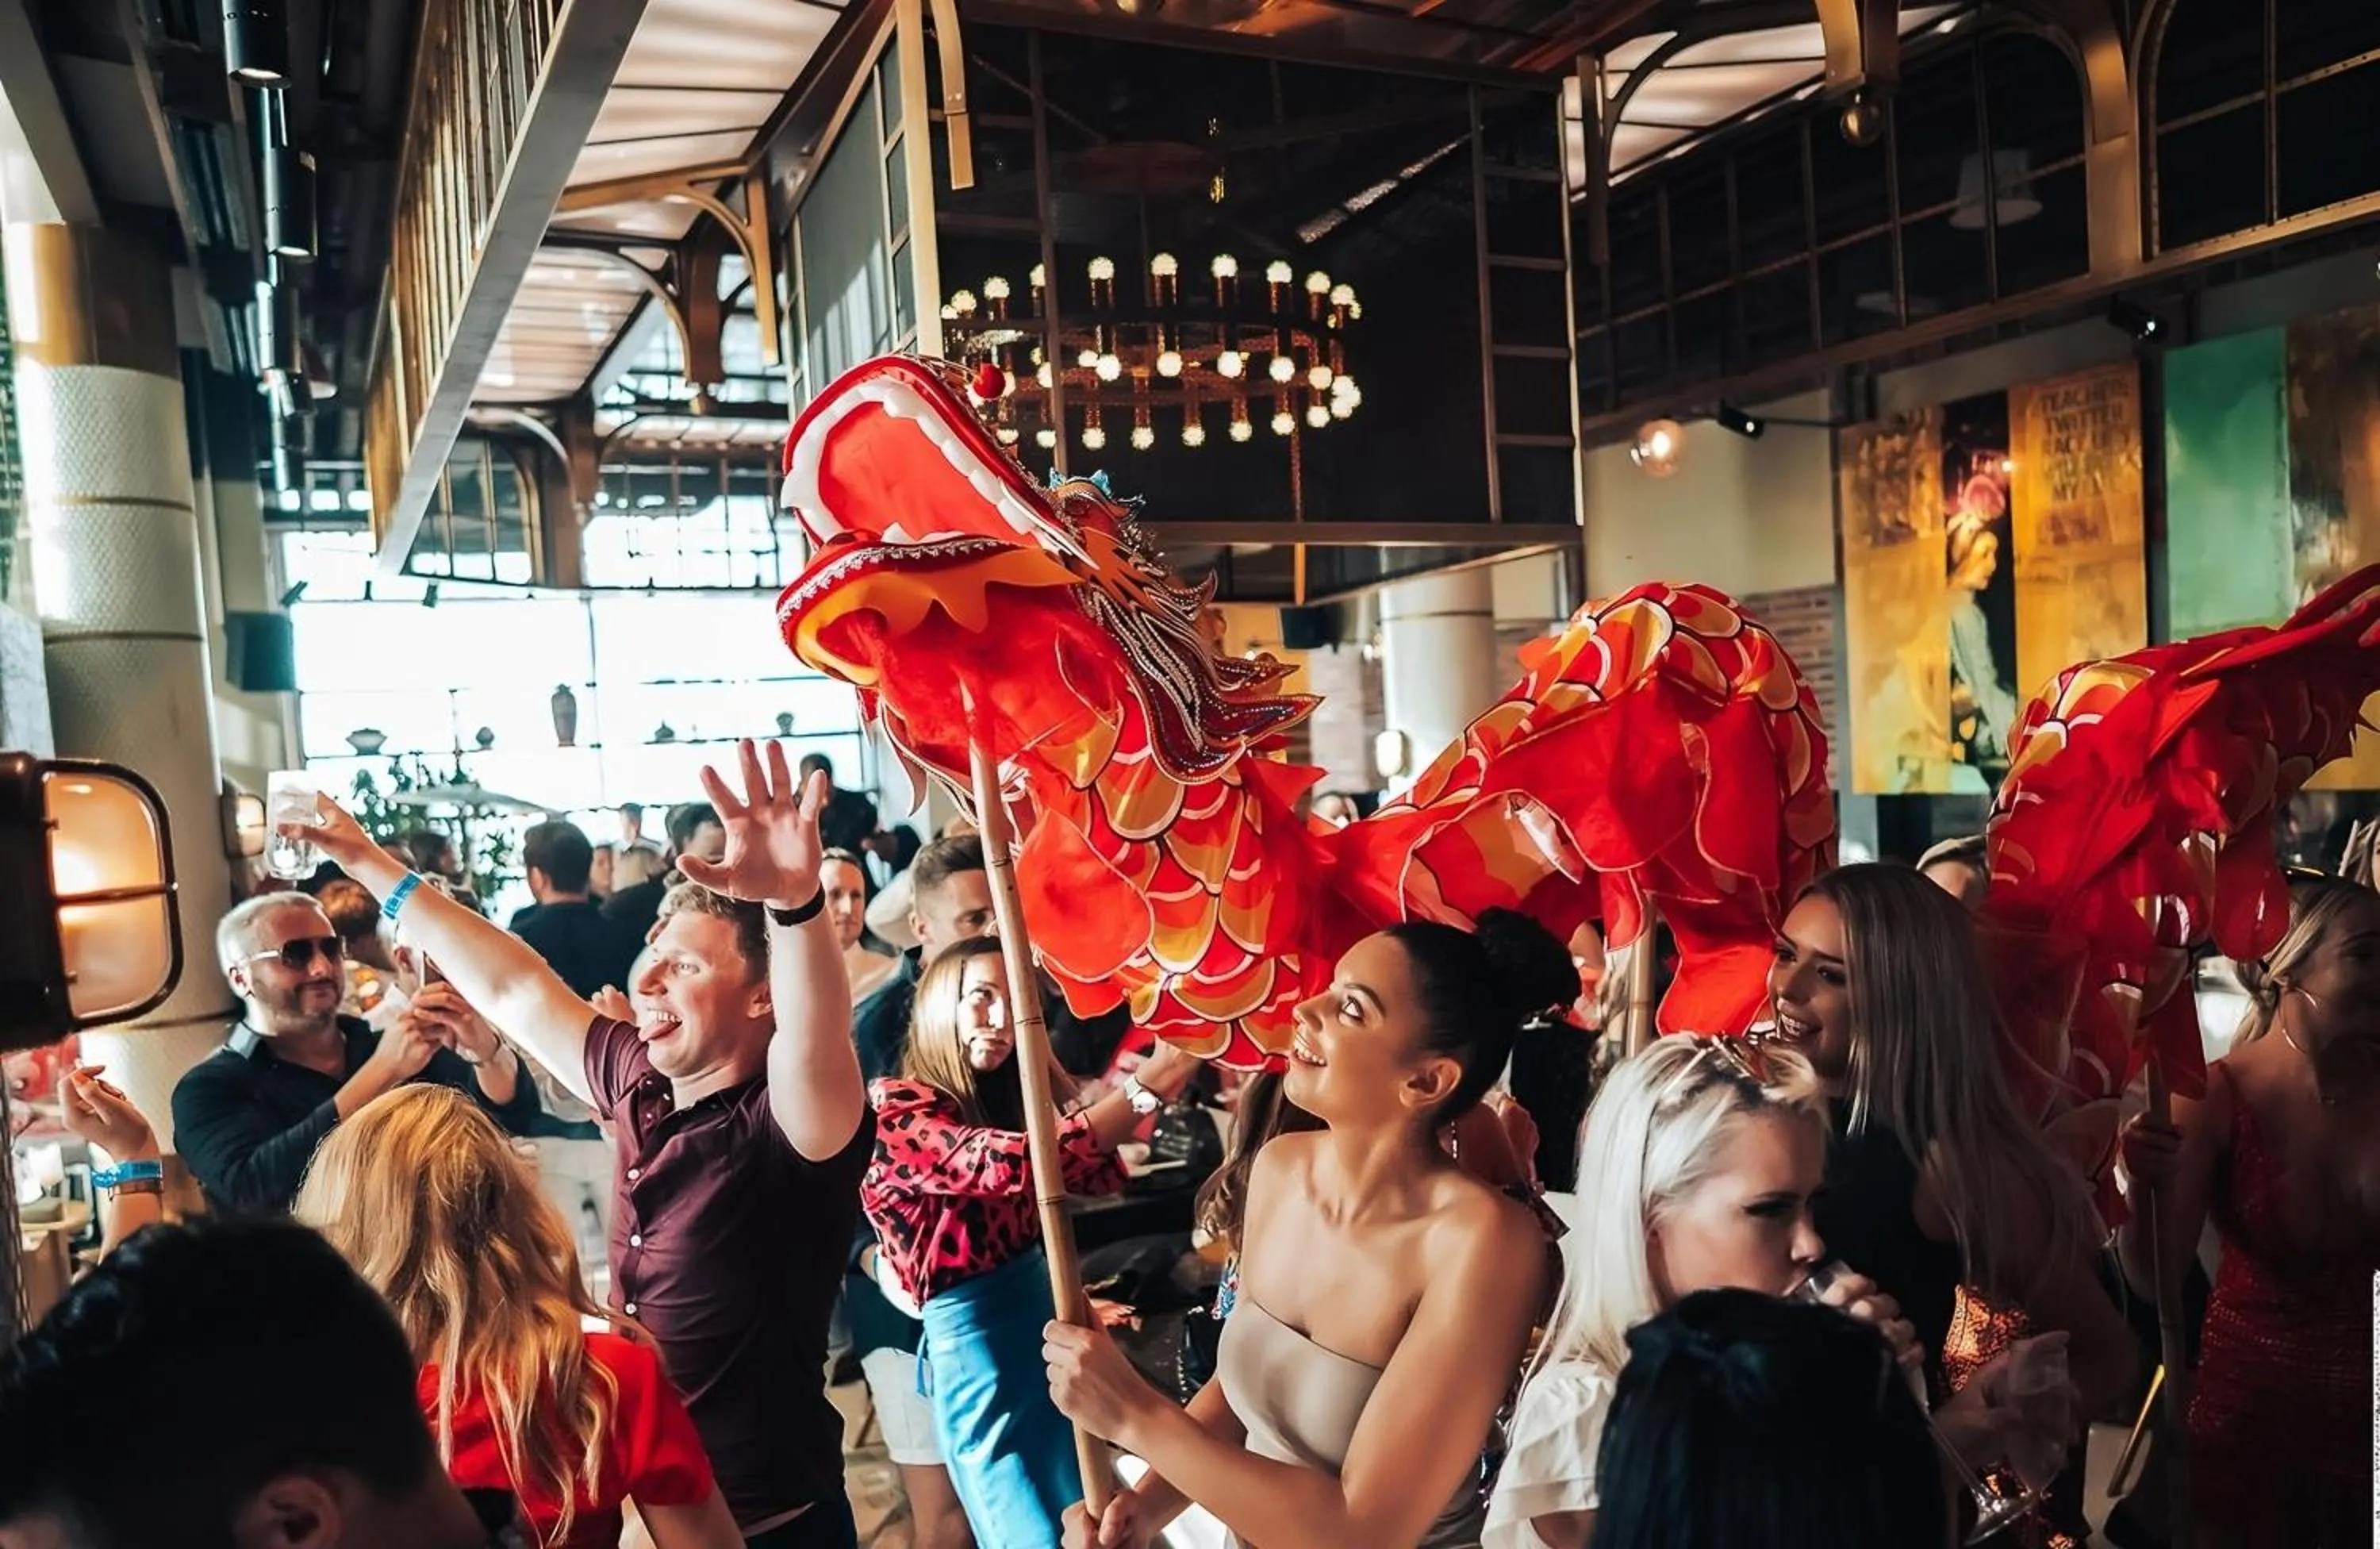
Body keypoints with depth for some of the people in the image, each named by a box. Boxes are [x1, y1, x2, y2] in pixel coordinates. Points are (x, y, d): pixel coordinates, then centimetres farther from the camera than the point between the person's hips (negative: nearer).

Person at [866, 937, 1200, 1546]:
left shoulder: (1002, 1097, 10)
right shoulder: (897, 1111, -15)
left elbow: (1099, 1174, 7)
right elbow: (1011, 1162, -31)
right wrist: (1147, 1087, -36)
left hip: (1045, 1319, 8)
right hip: (971, 1341, -7)